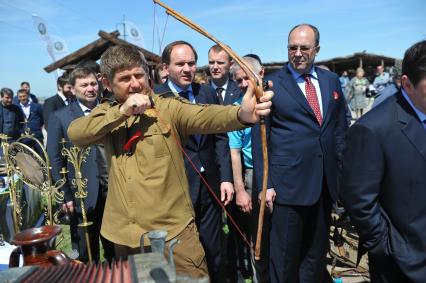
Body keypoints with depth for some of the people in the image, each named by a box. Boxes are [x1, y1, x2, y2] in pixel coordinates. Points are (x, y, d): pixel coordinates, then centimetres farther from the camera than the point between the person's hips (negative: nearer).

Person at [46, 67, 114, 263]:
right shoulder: (59, 117, -2)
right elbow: (55, 160, -2)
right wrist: (66, 196, -6)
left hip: (114, 191, 2)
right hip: (83, 197, -2)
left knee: (116, 253, 15)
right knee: (87, 259, 13)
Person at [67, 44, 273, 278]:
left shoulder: (168, 106, -7)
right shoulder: (107, 114, 6)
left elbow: (204, 116, -25)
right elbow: (74, 134, -10)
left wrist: (241, 114, -46)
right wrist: (122, 112, -21)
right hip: (125, 234, 4)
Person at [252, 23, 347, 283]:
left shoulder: (332, 80, 8)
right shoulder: (271, 84, -5)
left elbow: (340, 129, 12)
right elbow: (259, 138, -6)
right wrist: (264, 184, -10)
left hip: (325, 182, 5)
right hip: (289, 183, -4)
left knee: (317, 251, 19)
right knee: (285, 254, 9)